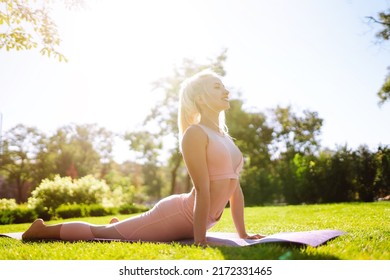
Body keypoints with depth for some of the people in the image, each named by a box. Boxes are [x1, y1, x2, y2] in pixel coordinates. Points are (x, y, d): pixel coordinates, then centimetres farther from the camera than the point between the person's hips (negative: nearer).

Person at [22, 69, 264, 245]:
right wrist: (199, 240, -25)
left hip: (191, 221, 9)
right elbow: (202, 189, -22)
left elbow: (235, 187, 10)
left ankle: (119, 224, 55)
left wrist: (243, 234, 10)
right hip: (178, 215, -9)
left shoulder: (226, 138, 10)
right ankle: (44, 230, 24)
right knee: (100, 232, 5)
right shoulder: (195, 133, -18)